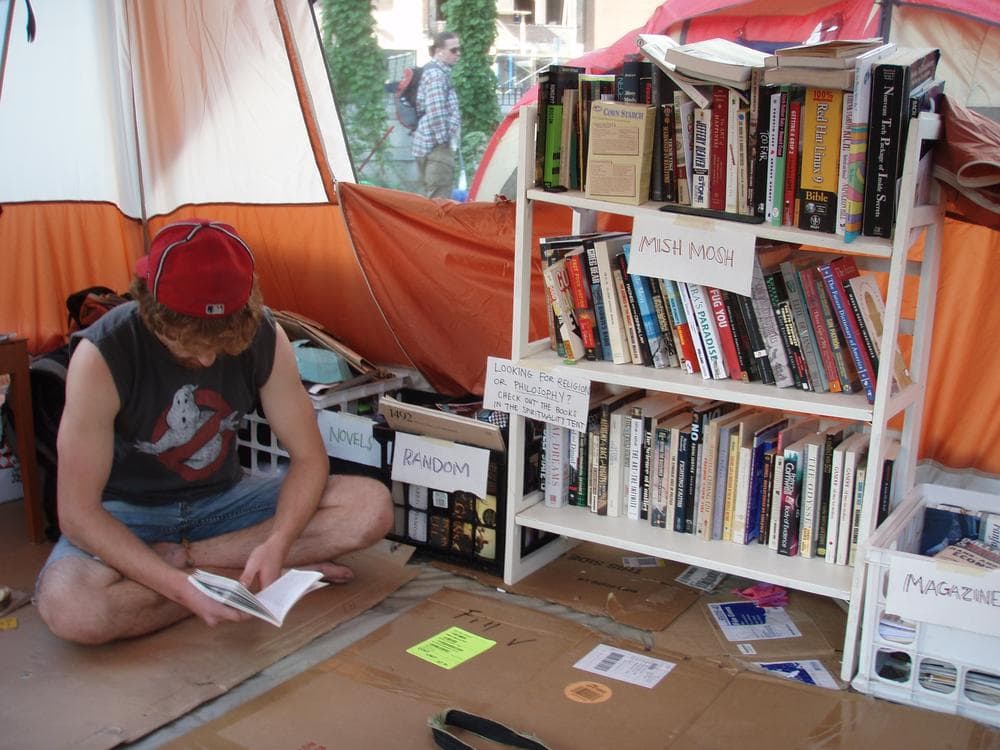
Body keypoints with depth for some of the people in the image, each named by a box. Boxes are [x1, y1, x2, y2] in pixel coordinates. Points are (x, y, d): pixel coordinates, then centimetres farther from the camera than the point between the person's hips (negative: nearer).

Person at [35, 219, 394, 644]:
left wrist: (277, 543, -29)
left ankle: (182, 556, -18)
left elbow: (308, 457, -10)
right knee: (68, 608, -37)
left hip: (222, 498, 3)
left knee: (372, 507, -18)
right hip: (129, 513, -3)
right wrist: (179, 587, -36)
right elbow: (77, 513, -25)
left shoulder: (263, 336, -17)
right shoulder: (103, 354, -26)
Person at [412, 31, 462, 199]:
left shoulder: (435, 70, 18)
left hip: (424, 143, 11)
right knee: (439, 198, -10)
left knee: (430, 196, 15)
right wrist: (444, 139, -16)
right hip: (436, 146, -11)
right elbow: (436, 111, -23)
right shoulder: (437, 73, -14)